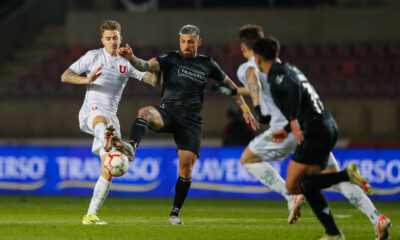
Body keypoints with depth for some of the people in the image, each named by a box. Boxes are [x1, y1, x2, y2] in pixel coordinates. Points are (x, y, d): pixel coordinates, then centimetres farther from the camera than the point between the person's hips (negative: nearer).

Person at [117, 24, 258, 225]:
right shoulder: (170, 59, 1)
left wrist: (245, 110, 19)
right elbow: (147, 66, -16)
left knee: (186, 168, -5)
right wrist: (131, 58, -37)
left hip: (191, 121, 2)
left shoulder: (207, 64, 8)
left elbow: (229, 85, 21)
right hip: (168, 112, -2)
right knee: (145, 113, -35)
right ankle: (130, 150, -58)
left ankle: (175, 213, 7)